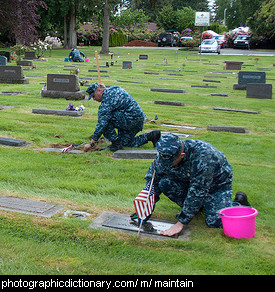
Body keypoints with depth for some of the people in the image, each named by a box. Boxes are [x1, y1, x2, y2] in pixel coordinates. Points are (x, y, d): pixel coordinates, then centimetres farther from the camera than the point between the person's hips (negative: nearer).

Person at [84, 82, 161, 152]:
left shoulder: (107, 98, -16)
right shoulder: (113, 89, 13)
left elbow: (102, 123, -20)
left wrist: (91, 143, -18)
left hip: (131, 119, -10)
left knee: (105, 118, -13)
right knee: (126, 143, 16)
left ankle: (116, 142, -7)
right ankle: (151, 136, 14)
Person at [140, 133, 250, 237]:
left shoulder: (202, 157, -40)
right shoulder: (164, 155, -21)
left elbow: (197, 192, -37)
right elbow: (152, 180, -8)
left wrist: (181, 223, -34)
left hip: (217, 184, -5)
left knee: (215, 222, -24)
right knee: (165, 182, -21)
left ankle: (239, 202, 6)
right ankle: (195, 207, 2)